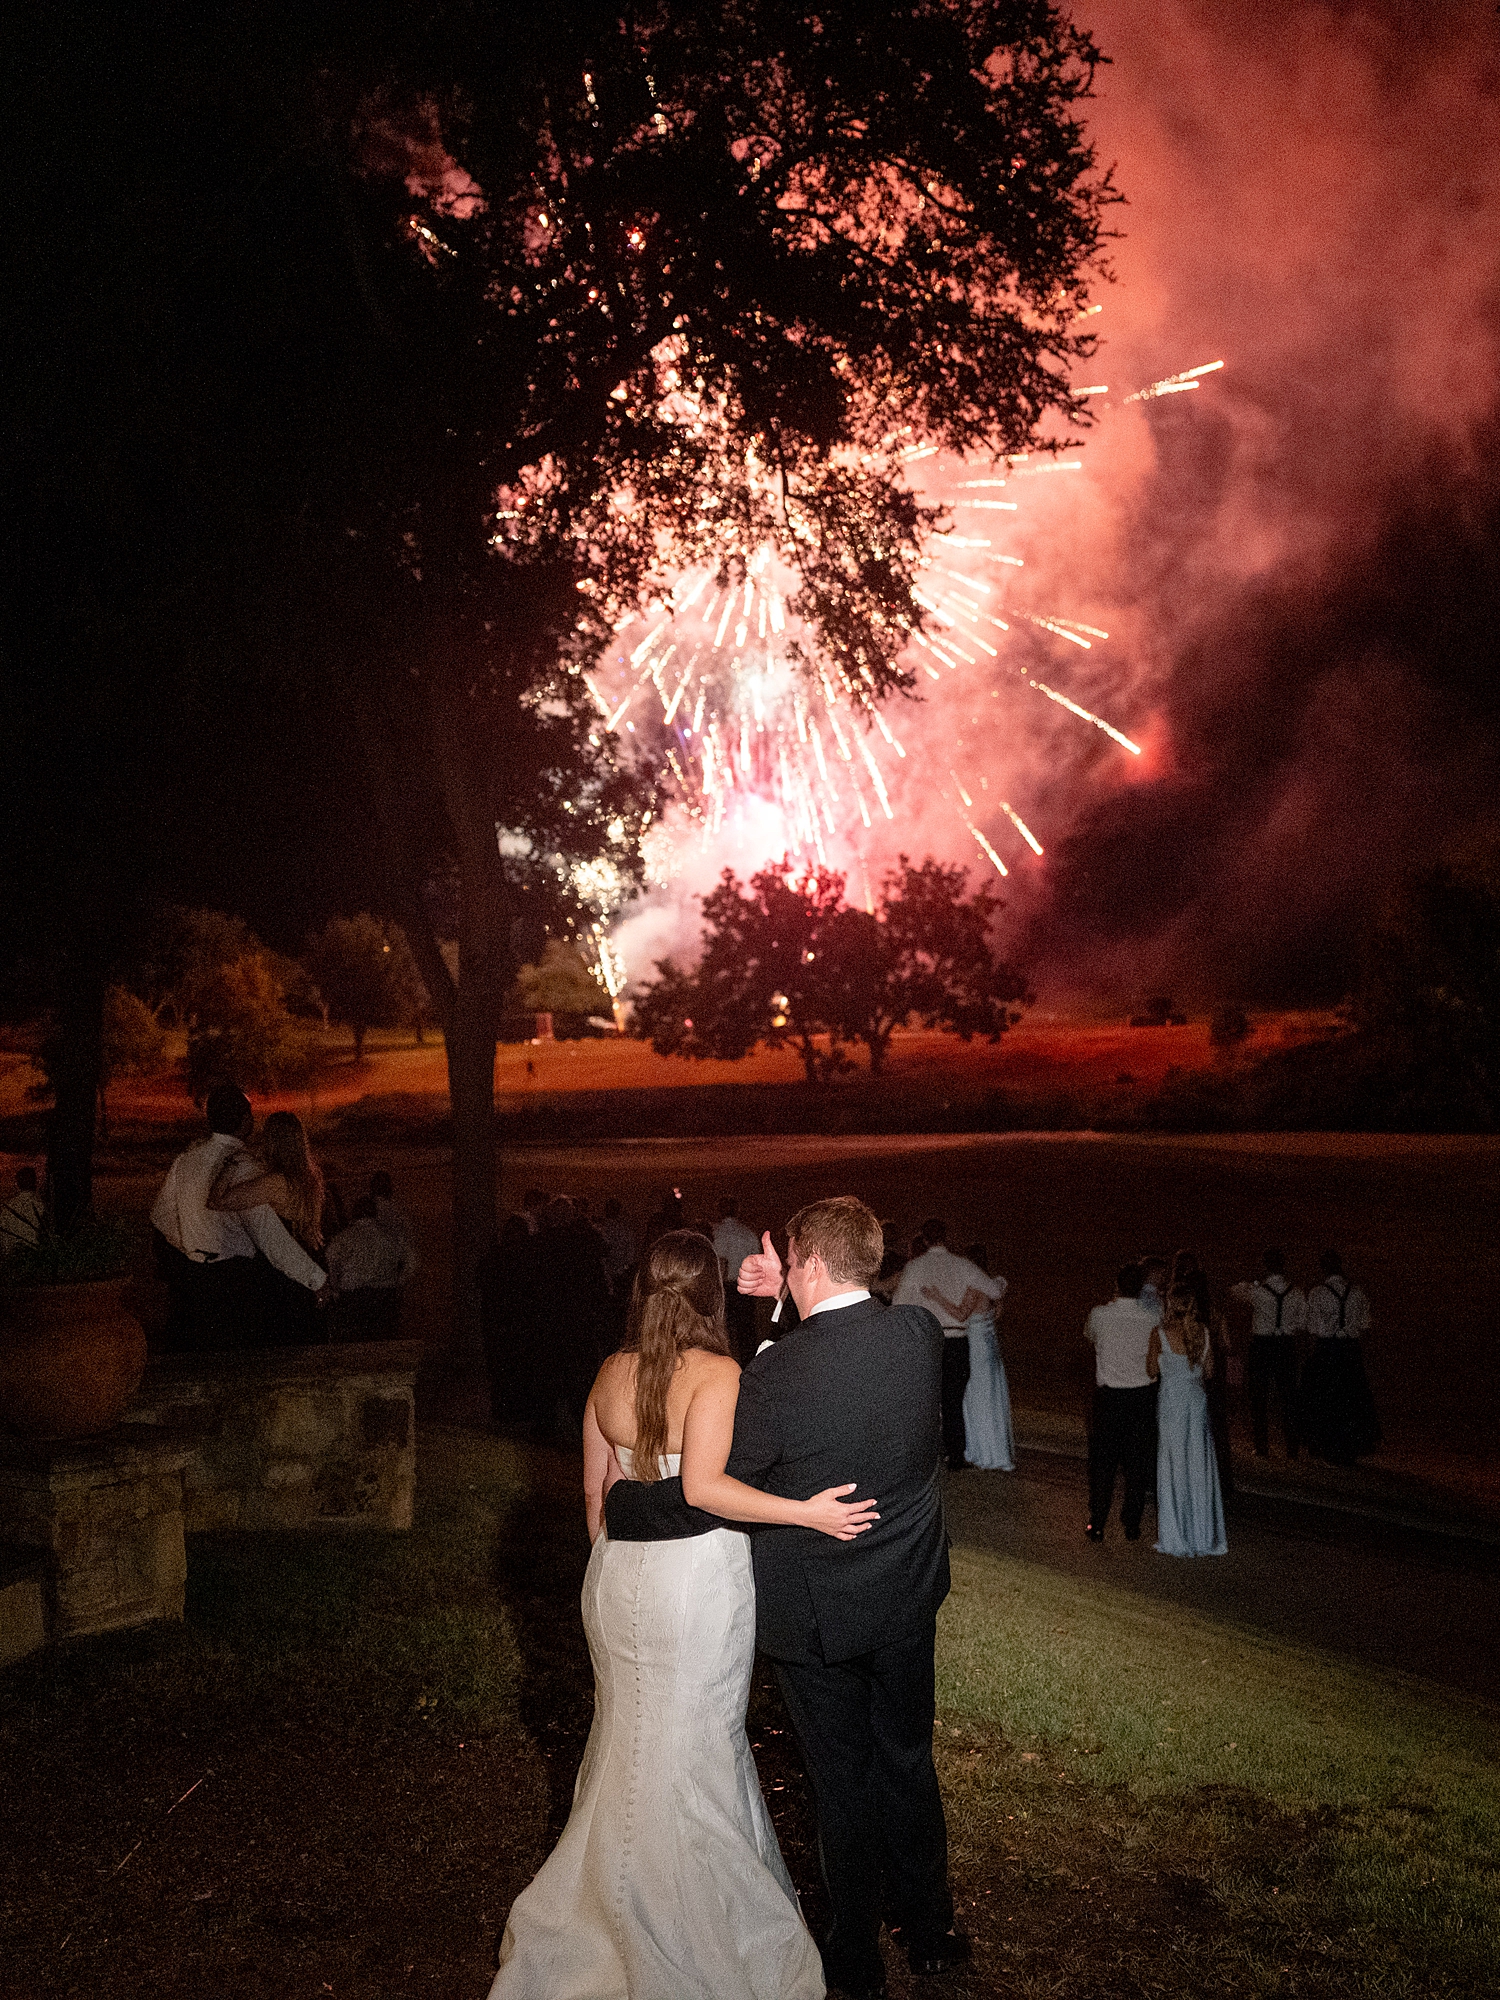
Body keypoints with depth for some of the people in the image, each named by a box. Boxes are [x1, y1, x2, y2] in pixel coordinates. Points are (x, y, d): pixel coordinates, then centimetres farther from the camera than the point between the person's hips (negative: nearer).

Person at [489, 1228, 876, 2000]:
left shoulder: (611, 1374, 0)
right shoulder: (716, 1375, -19)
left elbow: (594, 1488, 8)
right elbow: (704, 1487, -28)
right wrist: (808, 1512, -26)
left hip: (619, 1577, 6)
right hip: (697, 1580, -6)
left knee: (629, 1734, 22)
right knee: (692, 1744, 9)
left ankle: (611, 1896, 39)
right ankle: (685, 1922, 24)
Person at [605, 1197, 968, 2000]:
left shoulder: (777, 1374, -27)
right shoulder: (920, 1333, -12)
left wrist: (614, 1503, -4)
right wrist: (789, 1298, 7)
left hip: (817, 1617, -4)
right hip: (908, 1601, 4)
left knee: (843, 1784, 14)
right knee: (908, 1765, 23)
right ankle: (929, 1931, 40)